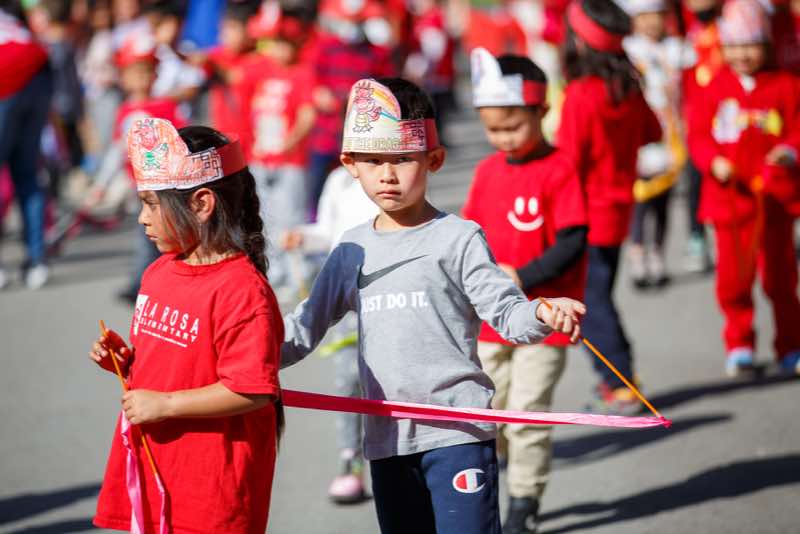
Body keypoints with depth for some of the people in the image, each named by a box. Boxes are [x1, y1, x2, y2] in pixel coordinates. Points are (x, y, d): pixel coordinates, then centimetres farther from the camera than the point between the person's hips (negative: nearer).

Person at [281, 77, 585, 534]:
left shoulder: (457, 239, -3)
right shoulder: (353, 251, 12)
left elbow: (507, 314, -8)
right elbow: (307, 326, 18)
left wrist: (542, 315, -29)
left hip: (458, 431, -5)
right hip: (387, 438, 6)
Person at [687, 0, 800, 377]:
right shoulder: (717, 87, 4)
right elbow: (698, 133, 4)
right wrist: (714, 161, -14)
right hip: (728, 195, 1)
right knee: (732, 276, 2)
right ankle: (739, 346, 17)